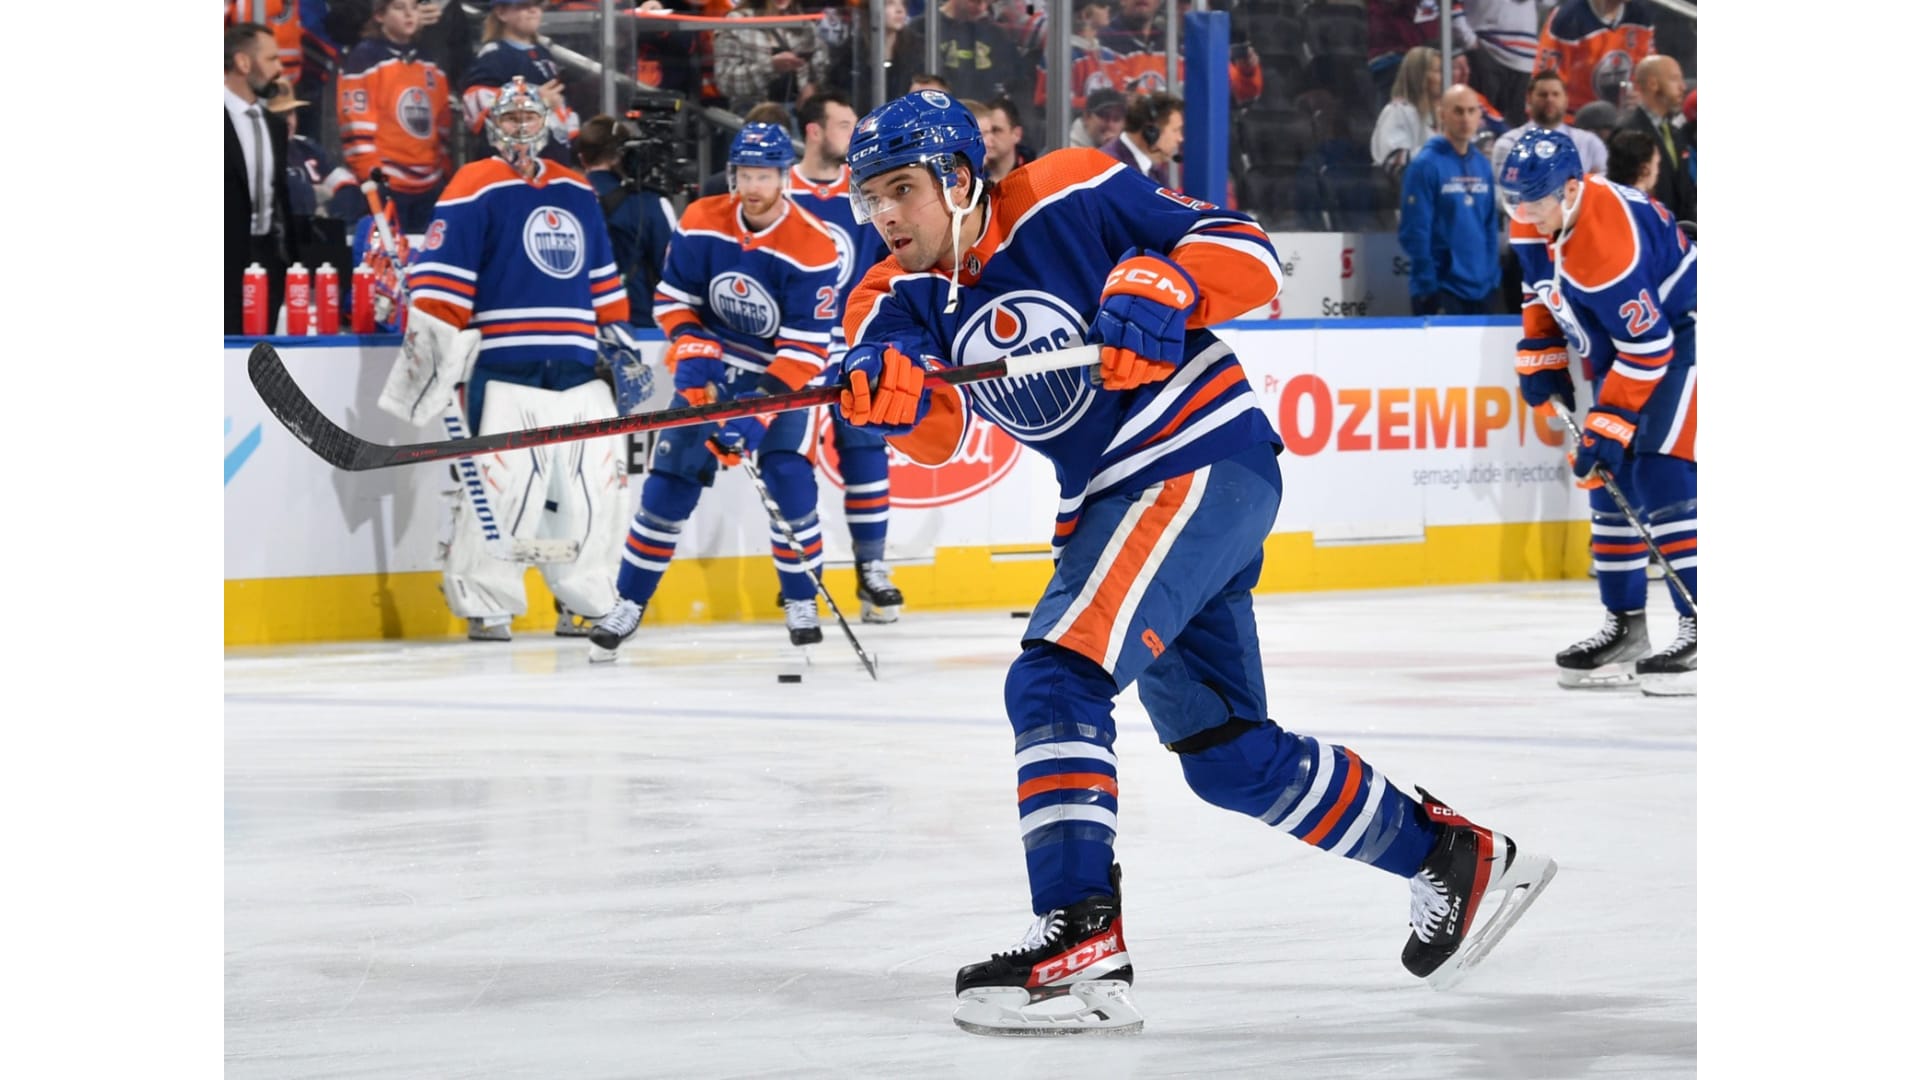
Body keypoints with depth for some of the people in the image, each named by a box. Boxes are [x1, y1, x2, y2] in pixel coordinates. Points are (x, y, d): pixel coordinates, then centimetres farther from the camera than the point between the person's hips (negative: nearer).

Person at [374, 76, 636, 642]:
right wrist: (432, 348, -15)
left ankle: (586, 598, 17)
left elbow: (603, 279, 26)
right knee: (501, 484, -13)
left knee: (595, 482, 5)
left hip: (580, 371, 6)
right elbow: (438, 276, -8)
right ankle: (484, 605, -5)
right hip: (507, 369, -6)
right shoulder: (476, 190, -2)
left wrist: (622, 343, 23)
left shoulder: (577, 192, 19)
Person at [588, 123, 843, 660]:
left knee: (788, 480, -17)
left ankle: (801, 600, 2)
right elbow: (673, 296, 1)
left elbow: (807, 347, -23)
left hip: (783, 373, -3)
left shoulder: (813, 246, -23)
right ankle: (630, 603, 4)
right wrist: (691, 349, -17)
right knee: (671, 478, -4)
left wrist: (761, 409, -31)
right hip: (712, 368, 3)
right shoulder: (701, 223, -12)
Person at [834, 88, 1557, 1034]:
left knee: (1055, 681, -24)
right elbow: (937, 428, -17)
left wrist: (1155, 288, -28)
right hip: (1108, 504, 9)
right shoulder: (897, 301, 2)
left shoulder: (1070, 199, -12)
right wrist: (893, 393, -39)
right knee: (1230, 759, 17)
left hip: (1203, 461, -9)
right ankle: (1452, 859, 32)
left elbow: (1248, 256, -10)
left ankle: (1082, 940, -30)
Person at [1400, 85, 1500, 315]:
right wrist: (1427, 287, -15)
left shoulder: (1482, 165, 9)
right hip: (1442, 289, -6)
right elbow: (1414, 232, -13)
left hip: (1481, 288, 6)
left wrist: (1493, 276, 8)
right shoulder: (1426, 165, -10)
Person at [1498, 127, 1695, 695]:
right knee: (1610, 485, 8)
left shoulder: (1606, 241, -34)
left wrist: (1609, 425, -28)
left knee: (1661, 479, -19)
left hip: (1680, 336, -10)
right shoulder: (1537, 219, -6)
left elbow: (1648, 347, -31)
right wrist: (1540, 360, 10)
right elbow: (1542, 290, 15)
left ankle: (1700, 628, -19)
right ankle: (1625, 626, 16)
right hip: (1623, 343, 10)